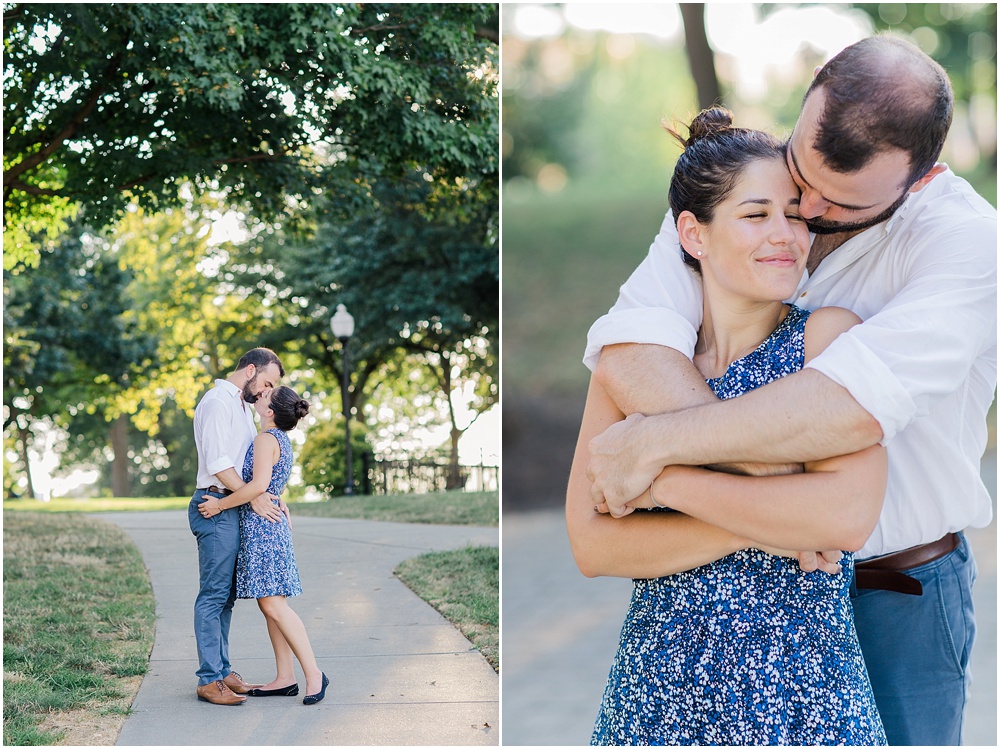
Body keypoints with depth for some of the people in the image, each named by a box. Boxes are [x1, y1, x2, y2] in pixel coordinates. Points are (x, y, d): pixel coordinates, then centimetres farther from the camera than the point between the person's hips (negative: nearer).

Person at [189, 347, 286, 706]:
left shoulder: (241, 405, 22)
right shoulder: (217, 401, -10)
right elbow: (217, 461, -18)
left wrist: (268, 497, 13)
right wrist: (254, 498, -16)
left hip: (236, 508, 10)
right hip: (217, 507, -10)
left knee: (226, 595, 11)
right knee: (214, 594, -8)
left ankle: (222, 672, 15)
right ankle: (209, 680, -7)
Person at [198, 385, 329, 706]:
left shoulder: (266, 439, -13)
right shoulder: (281, 439, 16)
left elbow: (258, 485, -24)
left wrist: (220, 505, -17)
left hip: (262, 526, -10)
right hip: (270, 525, 10)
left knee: (274, 605, -11)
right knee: (270, 604, 9)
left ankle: (313, 673, -11)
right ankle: (285, 678, 10)